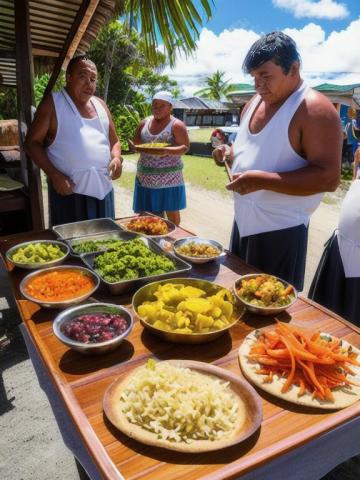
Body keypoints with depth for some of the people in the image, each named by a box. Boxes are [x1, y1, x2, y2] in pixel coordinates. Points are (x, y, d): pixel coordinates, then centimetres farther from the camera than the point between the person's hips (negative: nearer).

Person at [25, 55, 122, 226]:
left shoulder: (101, 105, 14)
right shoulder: (52, 103, -2)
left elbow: (114, 140, 21)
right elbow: (32, 142, -3)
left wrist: (116, 158, -2)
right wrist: (54, 175, -16)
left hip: (103, 188, 5)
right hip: (69, 190, -5)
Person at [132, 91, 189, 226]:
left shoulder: (176, 125, -5)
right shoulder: (144, 123, 11)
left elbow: (185, 147, -10)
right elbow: (136, 143, 18)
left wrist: (167, 151, -27)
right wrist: (136, 146, -6)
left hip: (168, 176, -5)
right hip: (145, 176, 5)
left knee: (171, 211, 3)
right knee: (146, 212, 6)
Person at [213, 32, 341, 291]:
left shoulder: (315, 110, -17)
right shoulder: (255, 103, 9)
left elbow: (329, 178, -24)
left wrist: (262, 180, -30)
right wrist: (230, 152, -1)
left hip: (281, 229, -8)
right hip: (245, 221, 8)